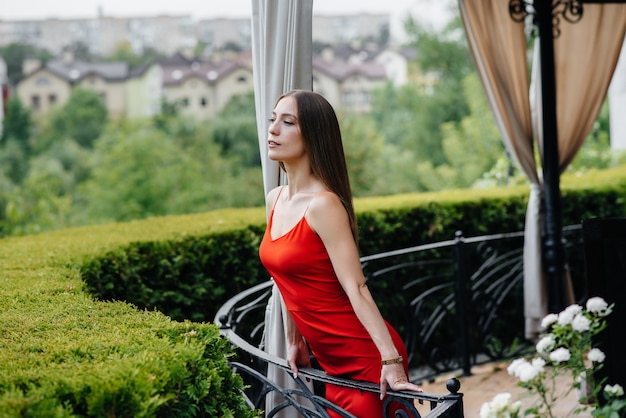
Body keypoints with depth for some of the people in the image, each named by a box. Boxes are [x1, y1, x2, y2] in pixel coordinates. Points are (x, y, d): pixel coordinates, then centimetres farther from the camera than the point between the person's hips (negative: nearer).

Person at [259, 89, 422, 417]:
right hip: (335, 363, 8)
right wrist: (293, 340, 21)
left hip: (368, 357, -8)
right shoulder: (275, 200, 6)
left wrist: (391, 360, -27)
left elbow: (356, 289, -22)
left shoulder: (323, 204, -17)